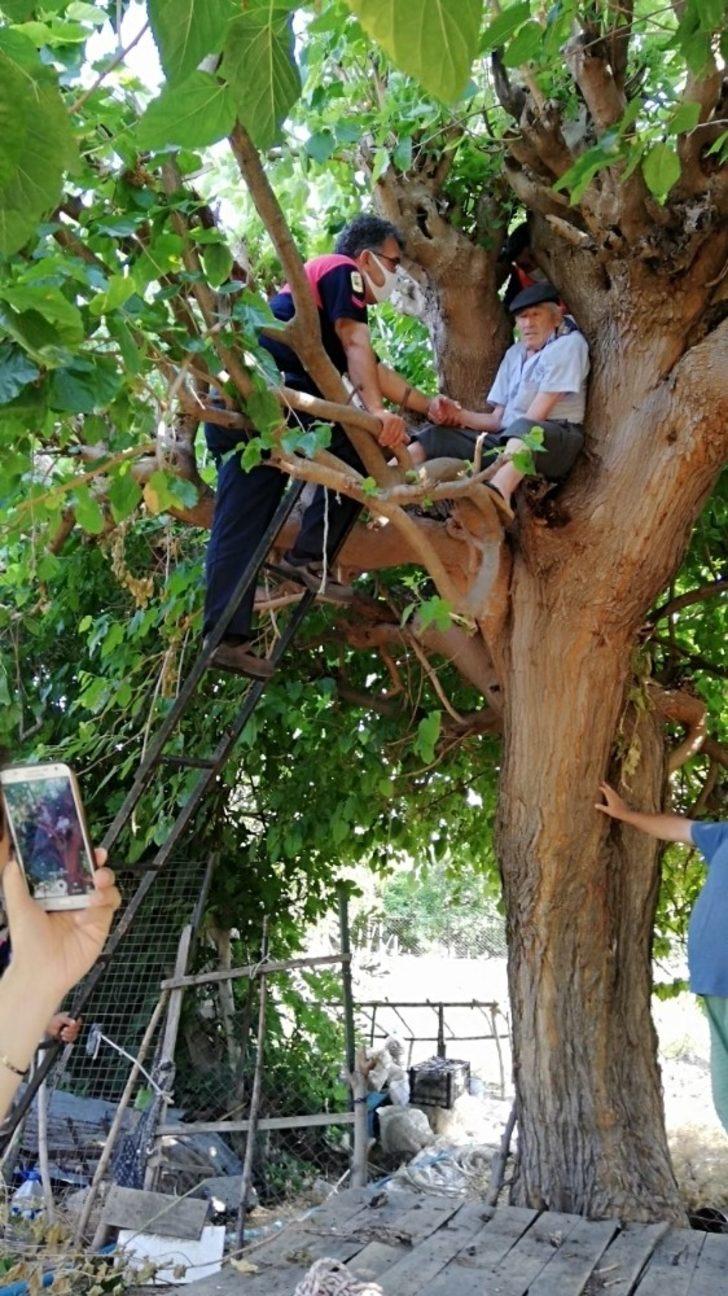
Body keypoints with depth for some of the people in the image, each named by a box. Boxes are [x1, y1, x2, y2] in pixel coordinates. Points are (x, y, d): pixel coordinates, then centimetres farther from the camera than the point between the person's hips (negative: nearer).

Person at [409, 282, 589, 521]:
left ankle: (498, 493, -73)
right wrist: (457, 414, -3)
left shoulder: (569, 344, 0)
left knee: (523, 429, -42)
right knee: (435, 437, -8)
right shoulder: (514, 354, 20)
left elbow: (535, 417, -9)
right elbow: (497, 420, 14)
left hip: (557, 440, -7)